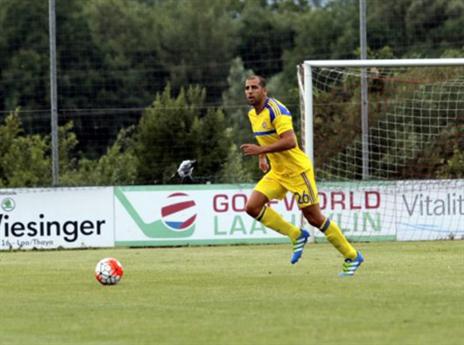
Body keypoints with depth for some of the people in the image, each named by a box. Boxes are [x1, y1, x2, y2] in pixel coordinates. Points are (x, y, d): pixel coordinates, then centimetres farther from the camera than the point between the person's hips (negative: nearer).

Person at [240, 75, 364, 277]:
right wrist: (262, 158, 16)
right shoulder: (252, 114, 8)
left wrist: (261, 150, -33)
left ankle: (352, 257, 10)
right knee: (252, 207, -6)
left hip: (297, 170, -8)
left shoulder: (276, 110, -20)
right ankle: (296, 236, 7)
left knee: (314, 218, -4)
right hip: (277, 173, 8)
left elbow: (290, 141, -30)